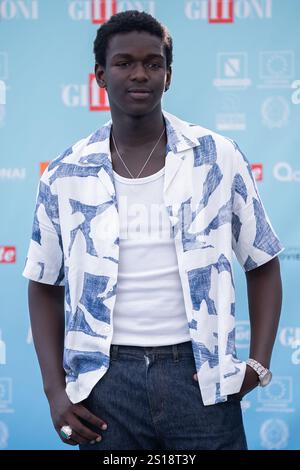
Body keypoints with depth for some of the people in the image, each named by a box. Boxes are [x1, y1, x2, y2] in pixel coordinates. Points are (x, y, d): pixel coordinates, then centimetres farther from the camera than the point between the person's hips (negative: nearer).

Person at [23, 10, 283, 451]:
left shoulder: (218, 159, 1)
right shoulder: (65, 177, 3)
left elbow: (262, 265, 7)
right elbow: (45, 286, 10)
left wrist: (258, 364, -3)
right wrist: (55, 389, 1)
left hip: (197, 371, 0)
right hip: (106, 378, 1)